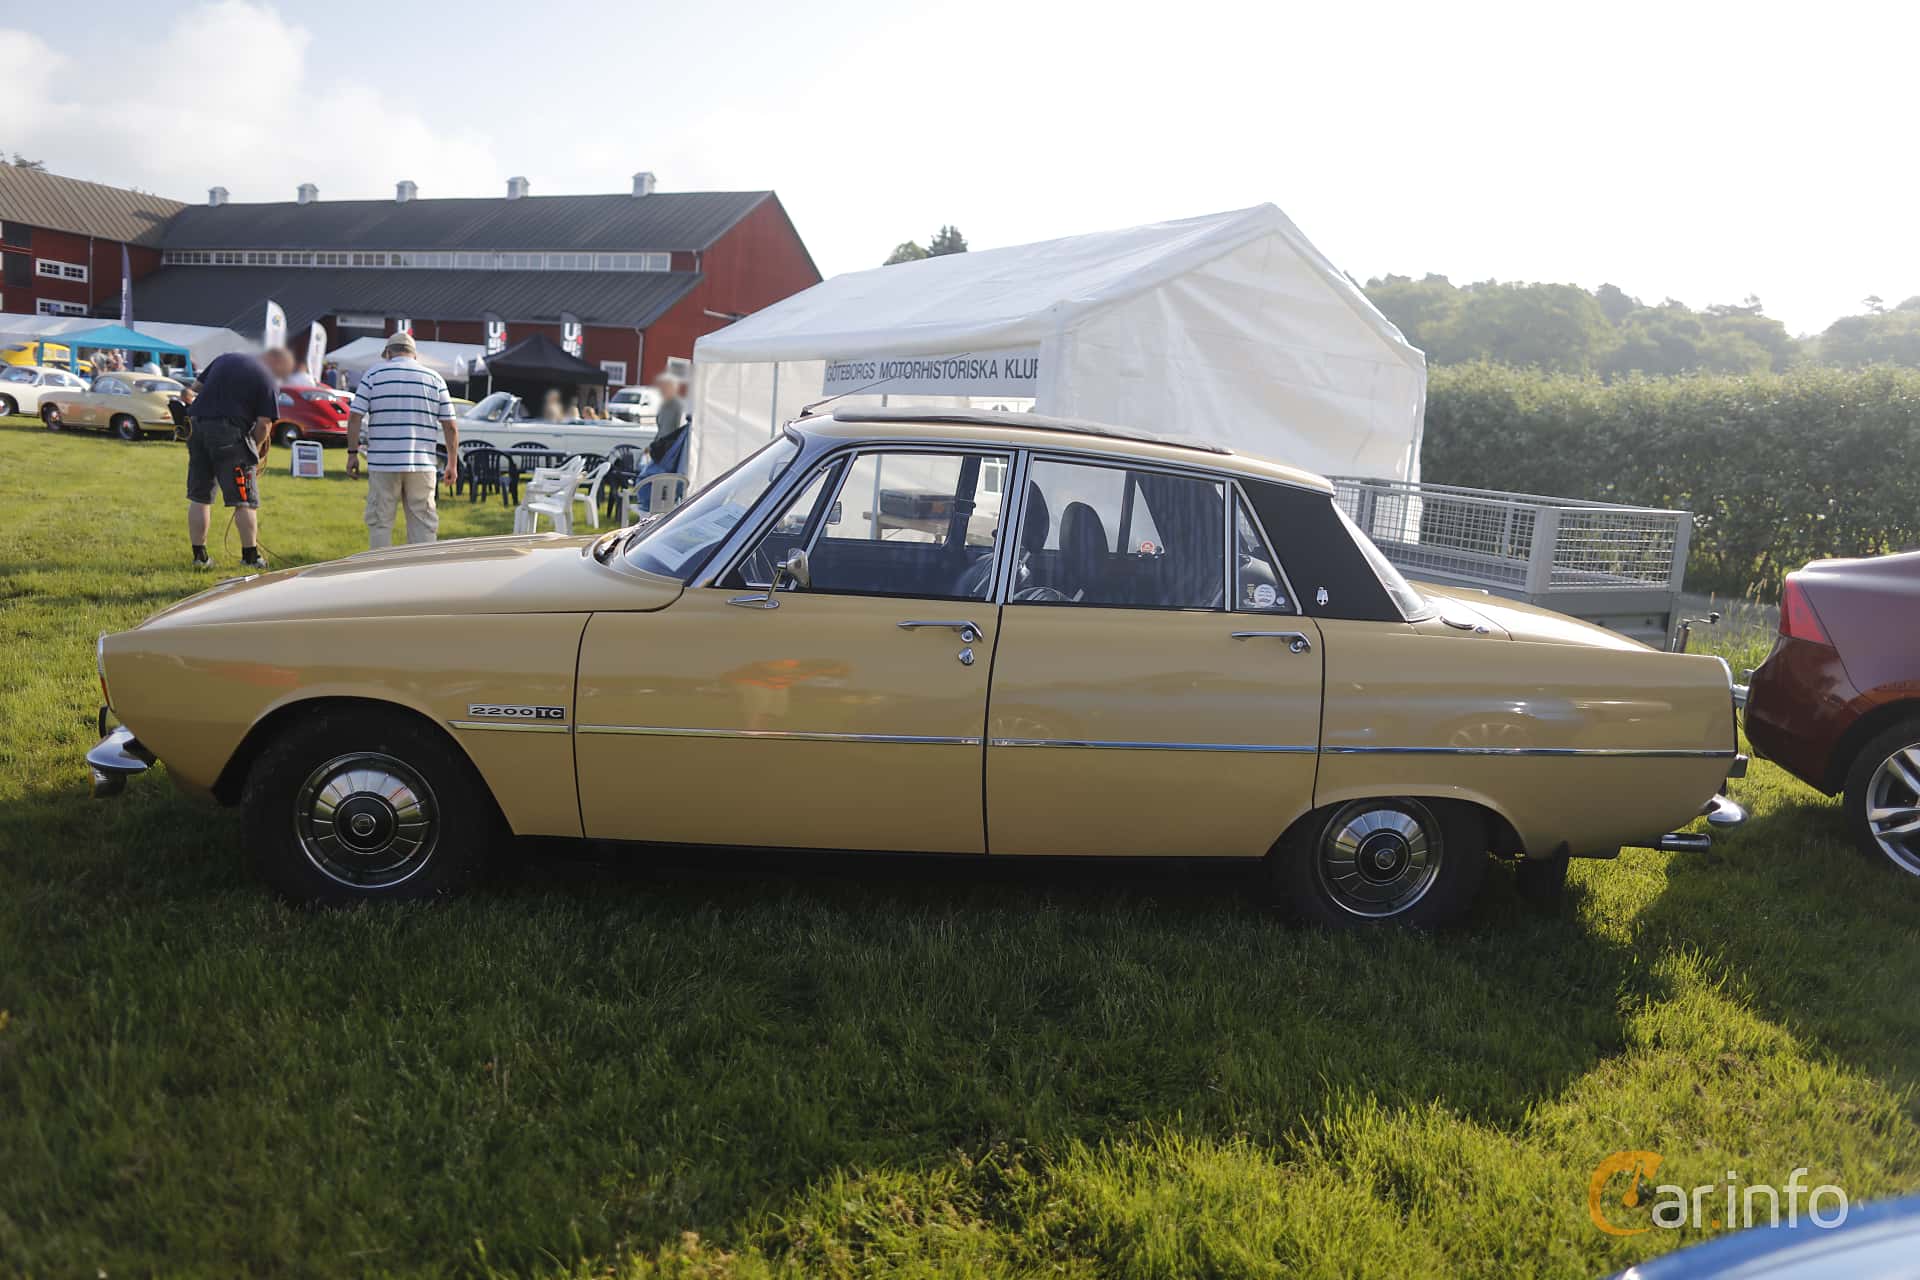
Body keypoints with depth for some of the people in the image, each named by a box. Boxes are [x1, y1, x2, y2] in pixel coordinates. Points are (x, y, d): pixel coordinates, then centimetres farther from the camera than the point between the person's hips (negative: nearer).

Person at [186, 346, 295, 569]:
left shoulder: (226, 358, 19)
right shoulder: (268, 381, -2)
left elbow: (198, 387, 21)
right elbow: (264, 424, -5)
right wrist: (256, 448, 9)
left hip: (197, 423, 7)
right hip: (229, 432, -6)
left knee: (198, 498, 12)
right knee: (245, 500, 2)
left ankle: (199, 555, 16)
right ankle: (250, 555, 5)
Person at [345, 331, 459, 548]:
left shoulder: (373, 374, 5)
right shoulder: (435, 379, 8)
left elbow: (355, 417, -3)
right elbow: (450, 427, 4)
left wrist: (352, 453, 3)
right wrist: (453, 464, 8)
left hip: (383, 464, -1)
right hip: (423, 465, 1)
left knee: (380, 523, 7)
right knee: (424, 525, 6)